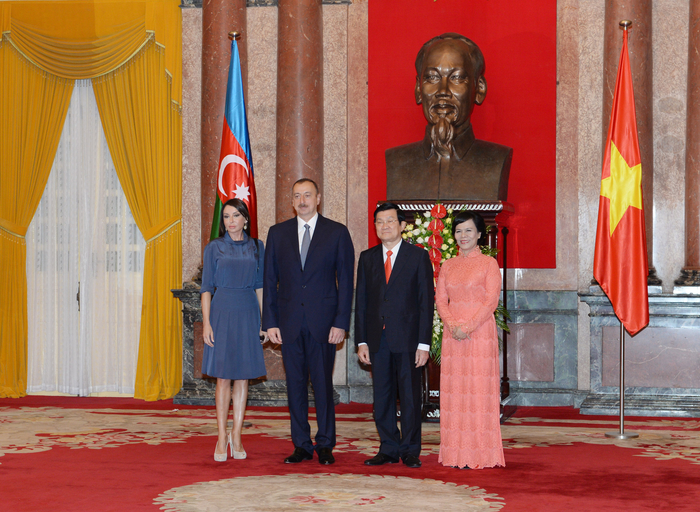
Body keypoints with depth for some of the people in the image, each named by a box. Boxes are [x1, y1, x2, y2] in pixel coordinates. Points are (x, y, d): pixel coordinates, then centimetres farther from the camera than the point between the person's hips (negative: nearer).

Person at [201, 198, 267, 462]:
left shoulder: (256, 247, 9)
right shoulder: (214, 248, 3)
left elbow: (260, 286, 11)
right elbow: (206, 288, 1)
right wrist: (206, 322, -7)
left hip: (248, 313, 2)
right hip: (222, 312, -2)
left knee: (243, 376, 4)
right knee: (224, 377, -2)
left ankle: (236, 436, 10)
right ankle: (222, 438, 5)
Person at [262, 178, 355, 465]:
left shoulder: (337, 233, 2)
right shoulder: (277, 233, 9)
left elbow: (345, 280, 0)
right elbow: (270, 281, 8)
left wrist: (341, 323, -7)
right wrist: (270, 322, 1)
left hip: (323, 321, -2)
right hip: (289, 322, 2)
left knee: (323, 384, 1)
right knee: (295, 384, 6)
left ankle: (325, 445, 11)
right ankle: (302, 445, 14)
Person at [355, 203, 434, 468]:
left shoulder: (418, 256, 1)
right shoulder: (367, 258, 11)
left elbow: (426, 301, -2)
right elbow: (361, 302, 11)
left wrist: (424, 343, -8)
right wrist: (361, 341, 4)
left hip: (407, 339, -3)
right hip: (378, 340, 3)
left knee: (410, 396, 1)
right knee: (382, 397, 7)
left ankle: (410, 451, 11)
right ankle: (388, 449, 16)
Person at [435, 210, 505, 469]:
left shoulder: (488, 263, 0)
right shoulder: (448, 265, 13)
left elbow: (491, 301, -7)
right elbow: (440, 299, 9)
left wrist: (468, 327, -15)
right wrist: (453, 325, -9)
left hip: (480, 331, -4)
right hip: (453, 334, 4)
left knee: (479, 389, -5)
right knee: (453, 389, 3)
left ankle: (480, 454, -1)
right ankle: (455, 454, 8)